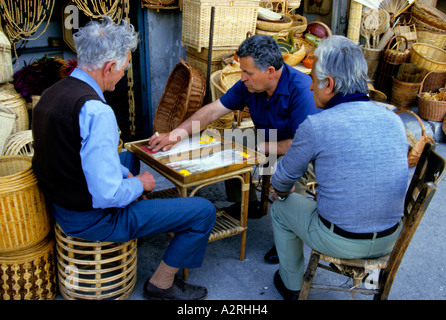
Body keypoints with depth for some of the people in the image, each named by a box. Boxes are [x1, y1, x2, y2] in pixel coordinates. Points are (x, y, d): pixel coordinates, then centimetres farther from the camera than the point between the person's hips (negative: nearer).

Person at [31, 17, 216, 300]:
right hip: (92, 219, -10)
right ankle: (162, 284, 14)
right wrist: (139, 183, -10)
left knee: (129, 158, 36)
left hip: (61, 203, 10)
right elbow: (108, 195, -30)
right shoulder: (96, 111, -29)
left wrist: (124, 173, 8)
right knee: (204, 211, -6)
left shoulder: (52, 93, 1)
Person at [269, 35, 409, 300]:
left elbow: (283, 181, -3)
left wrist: (281, 191, 21)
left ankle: (291, 283, 36)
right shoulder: (394, 120, -2)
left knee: (281, 206, 21)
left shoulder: (316, 126, -19)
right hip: (389, 241, 6)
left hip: (339, 242, -5)